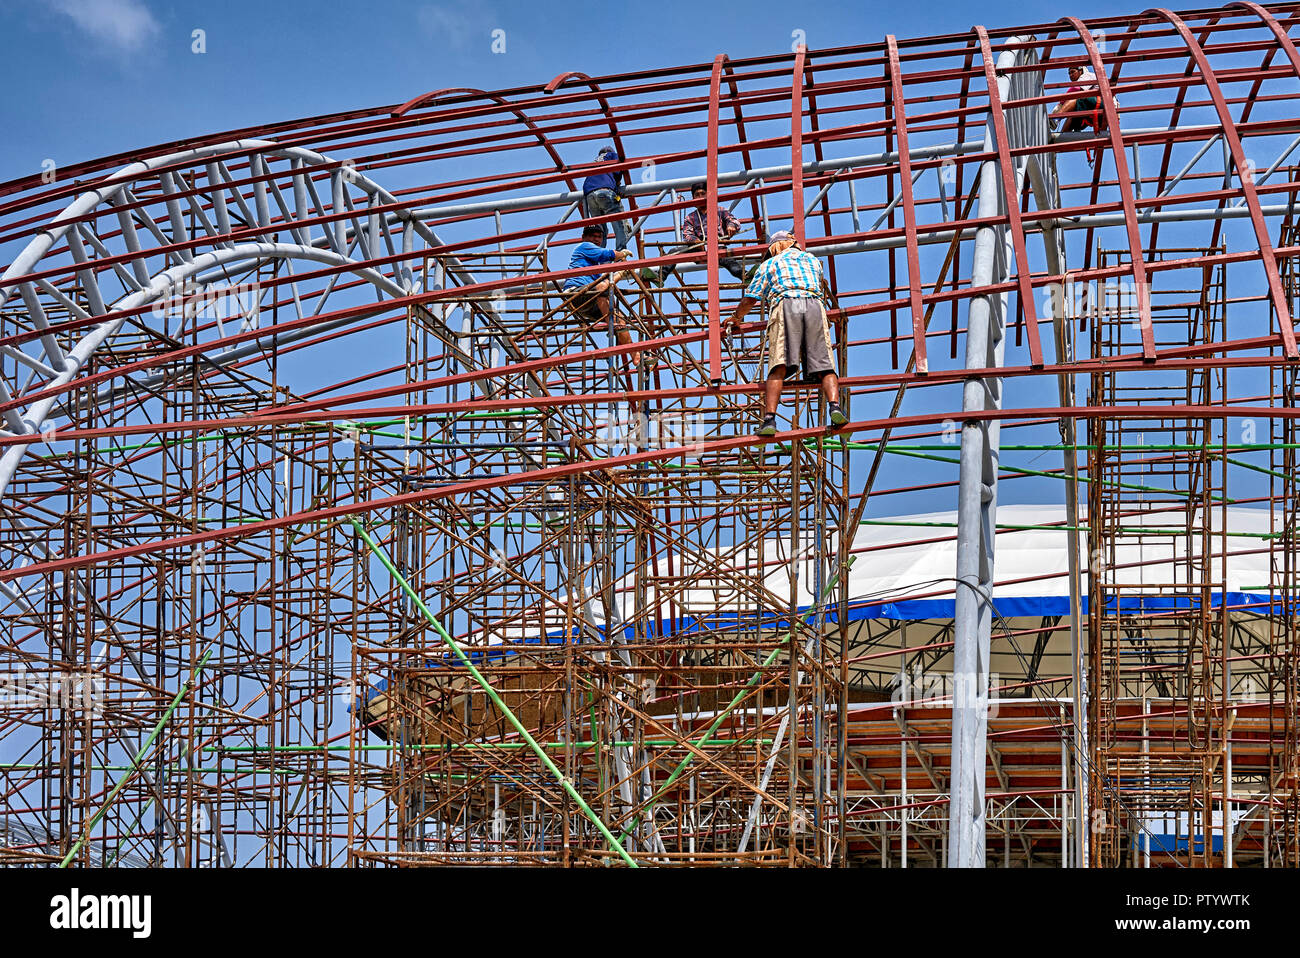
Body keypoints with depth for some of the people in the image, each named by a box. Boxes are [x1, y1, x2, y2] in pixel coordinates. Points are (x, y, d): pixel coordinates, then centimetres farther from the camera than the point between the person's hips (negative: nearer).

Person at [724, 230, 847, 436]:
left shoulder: (769, 264, 26)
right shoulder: (812, 259, 34)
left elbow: (750, 299, 24)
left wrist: (735, 318, 42)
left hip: (785, 305, -2)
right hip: (814, 305, 2)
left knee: (778, 367, -13)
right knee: (824, 366, -3)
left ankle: (769, 418, -27)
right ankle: (835, 406, -29)